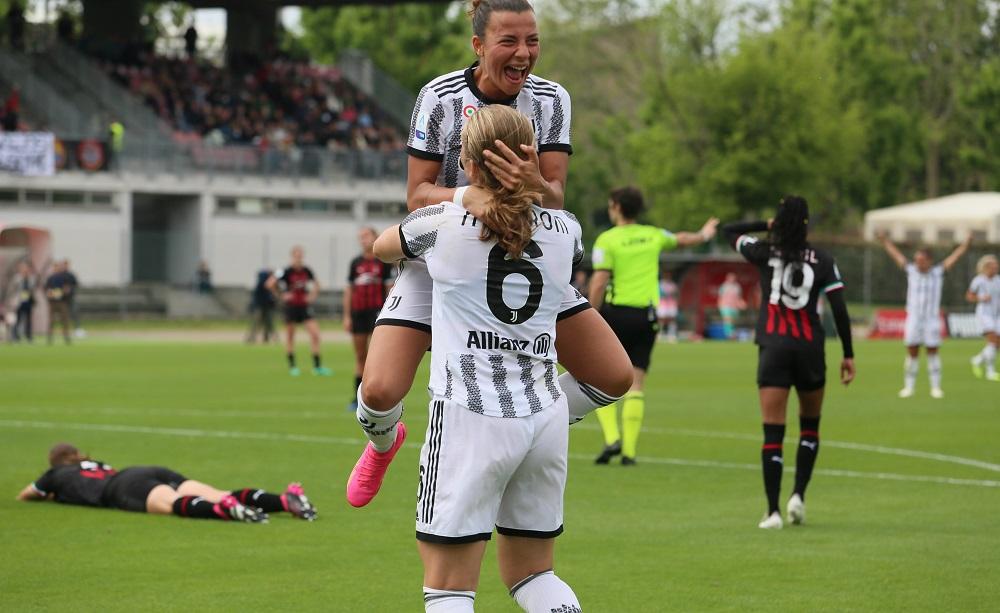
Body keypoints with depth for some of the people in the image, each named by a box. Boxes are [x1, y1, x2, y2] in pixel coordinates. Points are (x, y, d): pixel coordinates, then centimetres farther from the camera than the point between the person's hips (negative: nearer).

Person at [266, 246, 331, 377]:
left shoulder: (307, 271, 3)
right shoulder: (286, 271, -11)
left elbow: (316, 286, 21)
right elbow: (270, 284, -13)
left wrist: (312, 296, 7)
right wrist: (281, 296, -9)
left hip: (304, 307, 4)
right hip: (291, 306, -4)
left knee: (315, 334, -6)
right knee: (290, 337, 5)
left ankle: (317, 366, -1)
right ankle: (292, 367, 15)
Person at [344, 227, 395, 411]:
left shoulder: (383, 261, 1)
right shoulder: (355, 263, 12)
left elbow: (390, 288, 0)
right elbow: (348, 290, 14)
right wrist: (347, 316, 9)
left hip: (377, 311, -4)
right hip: (358, 313, 4)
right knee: (360, 356, 7)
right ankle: (358, 398, 11)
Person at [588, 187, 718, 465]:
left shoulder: (607, 240, -6)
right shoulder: (653, 235, 9)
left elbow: (598, 284, -13)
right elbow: (681, 239, 31)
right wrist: (703, 235, 52)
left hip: (617, 312, -4)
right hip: (647, 316, 4)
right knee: (635, 384, 5)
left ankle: (611, 437, -8)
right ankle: (629, 450, 1)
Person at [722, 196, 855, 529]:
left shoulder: (765, 253, 1)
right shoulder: (823, 261, 1)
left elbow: (728, 231, 16)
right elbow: (840, 310, -3)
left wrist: (767, 225, 16)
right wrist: (848, 355, 2)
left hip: (773, 349, -1)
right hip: (810, 349, 1)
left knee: (773, 433, -2)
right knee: (810, 426, 20)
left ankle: (773, 511, -8)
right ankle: (798, 495, 7)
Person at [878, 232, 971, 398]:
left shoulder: (938, 272, 2)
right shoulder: (911, 271, 4)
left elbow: (955, 256, 1)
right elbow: (895, 254, 9)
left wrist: (967, 243, -6)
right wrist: (885, 240, 5)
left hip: (932, 319, -1)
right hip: (913, 318, 1)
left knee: (933, 353, 3)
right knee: (912, 353, 1)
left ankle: (935, 387, 9)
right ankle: (908, 386, 8)